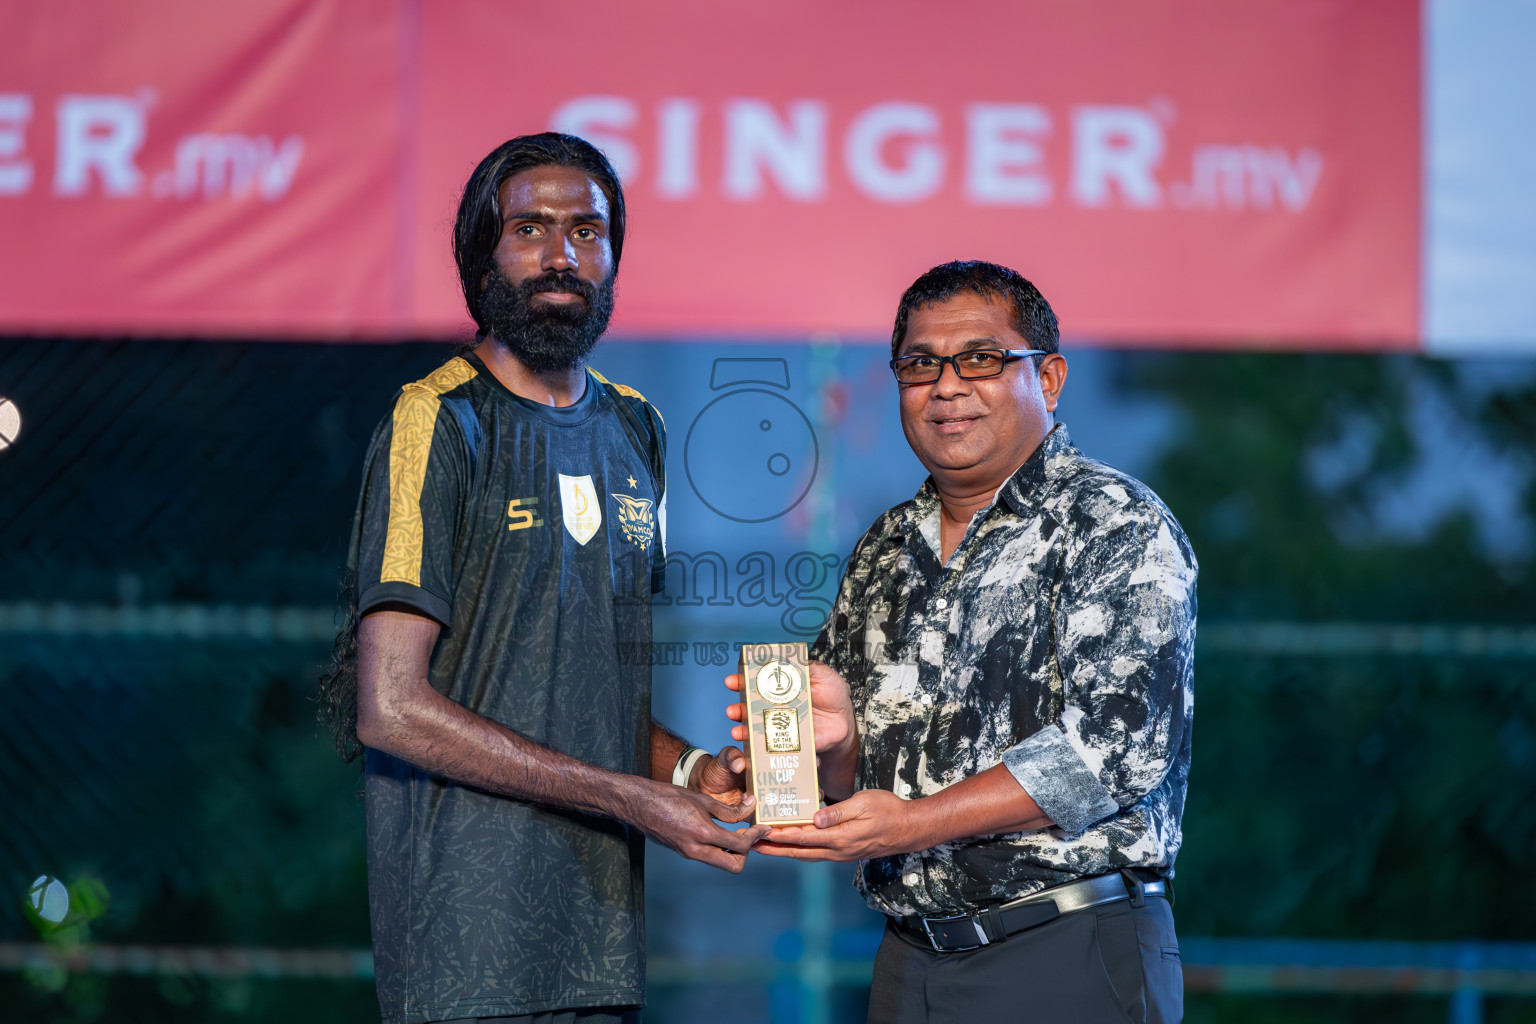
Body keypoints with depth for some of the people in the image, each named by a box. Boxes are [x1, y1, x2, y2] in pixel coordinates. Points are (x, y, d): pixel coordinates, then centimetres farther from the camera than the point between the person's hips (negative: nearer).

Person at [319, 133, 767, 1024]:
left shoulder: (636, 430, 15)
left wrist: (687, 768, 2)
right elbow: (391, 708, -15)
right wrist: (627, 797, -14)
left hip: (601, 924, 6)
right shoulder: (439, 423, -8)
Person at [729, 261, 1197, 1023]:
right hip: (912, 958, 6)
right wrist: (838, 742, -8)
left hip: (1074, 960, -5)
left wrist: (914, 823, -20)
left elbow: (1116, 743, -17)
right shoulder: (884, 553, 13)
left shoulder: (1114, 524, -6)